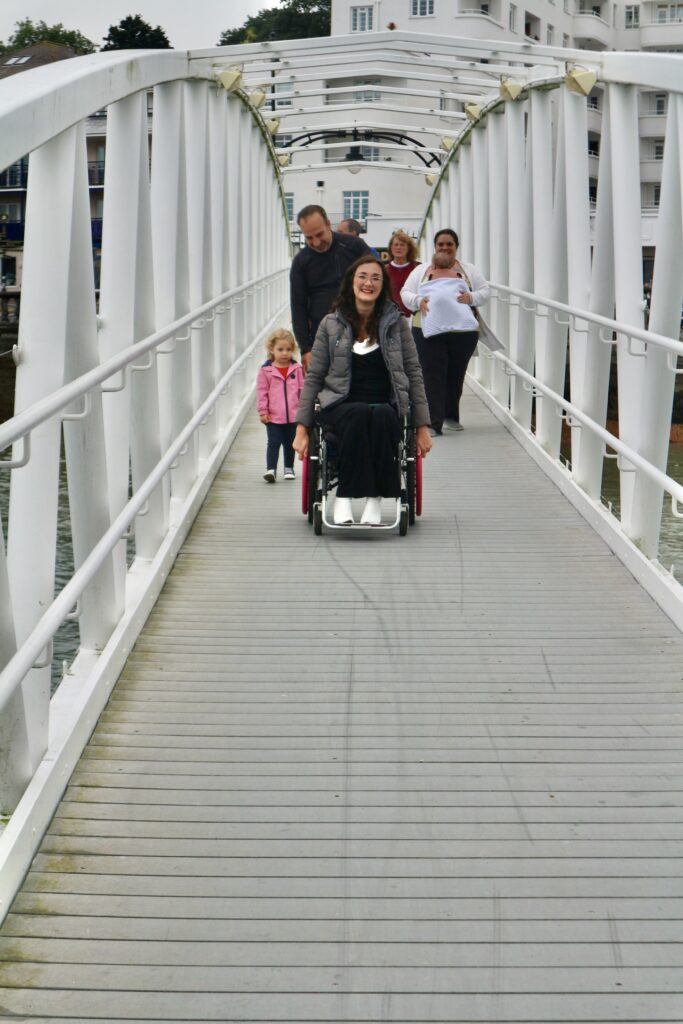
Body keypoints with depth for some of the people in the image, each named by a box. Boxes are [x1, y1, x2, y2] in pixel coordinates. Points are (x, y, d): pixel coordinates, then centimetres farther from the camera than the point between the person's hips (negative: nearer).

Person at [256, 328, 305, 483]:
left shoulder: (297, 369, 0)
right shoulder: (266, 371, -5)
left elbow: (303, 390, 5)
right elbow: (262, 392, -4)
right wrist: (263, 411, -7)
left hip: (293, 416, 2)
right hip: (273, 417, -2)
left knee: (290, 443, 15)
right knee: (273, 443, -3)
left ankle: (289, 468, 28)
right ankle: (271, 469, -3)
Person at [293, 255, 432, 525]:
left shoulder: (396, 323, 10)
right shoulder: (331, 324, 9)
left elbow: (414, 374, 11)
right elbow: (313, 377, 9)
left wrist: (422, 427, 6)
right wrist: (302, 429, 3)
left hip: (386, 408, 0)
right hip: (341, 406, 0)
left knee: (381, 417, -37)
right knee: (358, 415, -36)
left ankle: (374, 497, -33)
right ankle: (343, 497, -33)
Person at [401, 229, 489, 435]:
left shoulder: (469, 270, 11)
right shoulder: (421, 270, 11)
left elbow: (484, 291, 7)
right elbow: (405, 293, 7)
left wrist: (470, 298, -14)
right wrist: (419, 301, -14)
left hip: (463, 331, 1)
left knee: (456, 374, 9)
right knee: (432, 374, -10)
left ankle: (451, 416, 26)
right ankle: (433, 422, -14)